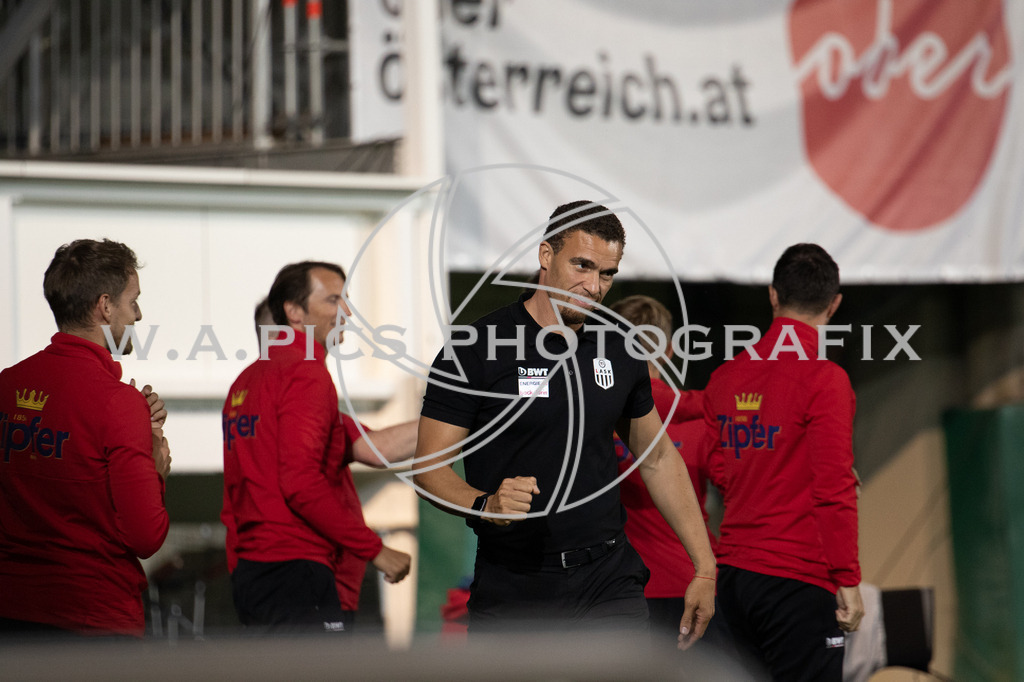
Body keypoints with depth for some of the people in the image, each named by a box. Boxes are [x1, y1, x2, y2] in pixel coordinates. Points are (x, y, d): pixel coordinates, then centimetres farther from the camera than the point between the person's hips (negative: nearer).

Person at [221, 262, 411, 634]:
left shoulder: (248, 378, 18)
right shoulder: (307, 374, -10)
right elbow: (301, 482, -20)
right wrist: (374, 549, -17)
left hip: (247, 570, 10)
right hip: (295, 569, -10)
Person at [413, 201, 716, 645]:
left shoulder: (618, 350, 10)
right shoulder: (476, 349, -6)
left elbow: (658, 458, 19)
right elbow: (429, 467, -8)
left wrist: (704, 569, 14)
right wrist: (486, 505, -28)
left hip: (609, 587, 3)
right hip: (511, 596, -3)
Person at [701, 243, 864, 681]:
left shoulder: (725, 376, 8)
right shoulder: (824, 380, -11)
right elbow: (834, 488, -14)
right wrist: (848, 581, -11)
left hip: (731, 574, 7)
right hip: (797, 580, -7)